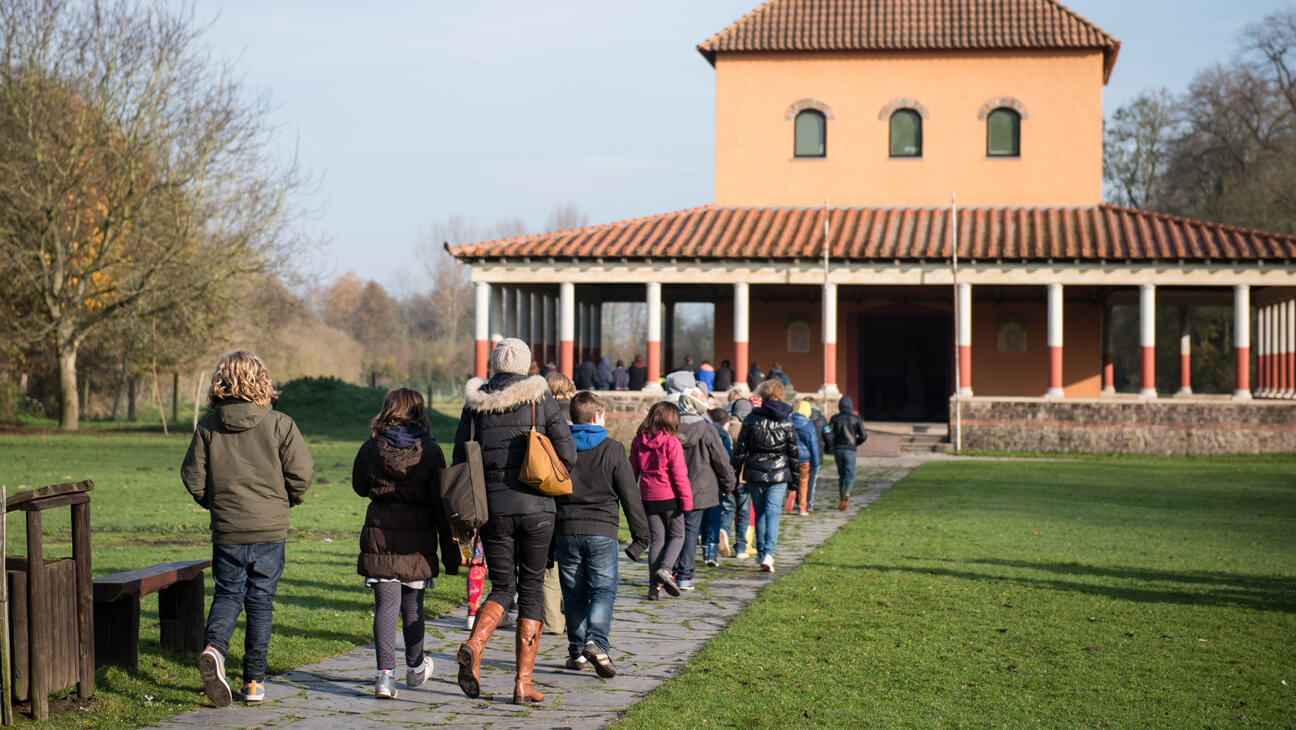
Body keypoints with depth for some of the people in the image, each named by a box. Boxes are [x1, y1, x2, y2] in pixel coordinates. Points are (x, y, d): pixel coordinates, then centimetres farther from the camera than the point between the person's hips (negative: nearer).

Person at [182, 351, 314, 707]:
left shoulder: (208, 426, -2)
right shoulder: (279, 424, -6)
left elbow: (192, 476, -1)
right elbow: (301, 471, -9)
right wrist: (286, 501, 11)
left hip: (226, 531, 1)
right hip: (269, 530, -1)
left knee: (227, 595, 15)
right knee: (260, 602, 10)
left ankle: (214, 649, -13)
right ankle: (254, 681, 13)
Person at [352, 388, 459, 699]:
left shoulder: (371, 448, -1)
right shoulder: (430, 450, -4)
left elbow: (359, 486, 16)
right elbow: (440, 501, -3)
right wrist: (449, 548, 1)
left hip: (379, 533, 0)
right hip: (419, 535, 0)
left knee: (386, 603, -1)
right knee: (413, 603, 15)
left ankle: (385, 672, -13)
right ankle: (415, 667, 32)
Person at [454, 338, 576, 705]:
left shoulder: (475, 403, 4)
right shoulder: (539, 397, -2)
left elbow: (459, 458, 3)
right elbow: (568, 454, -3)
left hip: (493, 508, 2)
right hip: (535, 508, -2)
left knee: (502, 586, 14)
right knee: (531, 589, 8)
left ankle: (474, 645, -17)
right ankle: (523, 684, 5)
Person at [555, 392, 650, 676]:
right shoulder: (613, 450, -1)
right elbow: (630, 495, -1)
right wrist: (640, 535, 6)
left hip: (566, 531, 2)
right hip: (602, 531, -2)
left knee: (574, 593, 12)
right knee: (603, 589, 2)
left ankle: (577, 651, 15)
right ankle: (597, 642, -19)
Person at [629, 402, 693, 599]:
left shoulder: (638, 442, 4)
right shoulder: (671, 442, -11)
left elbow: (632, 471, 10)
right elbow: (679, 473, -12)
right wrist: (686, 500, -8)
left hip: (648, 498, 4)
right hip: (669, 496, -4)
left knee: (656, 539, 11)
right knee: (676, 535, 12)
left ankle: (654, 585, 6)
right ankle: (664, 568, -12)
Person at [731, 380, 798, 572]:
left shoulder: (751, 419, -1)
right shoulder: (786, 421, -2)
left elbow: (740, 449, 2)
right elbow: (793, 452, 2)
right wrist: (795, 479, 10)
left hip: (755, 473, 1)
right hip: (779, 474, -1)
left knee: (760, 514, 13)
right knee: (773, 513, -2)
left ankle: (762, 553, 17)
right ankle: (768, 553, -18)